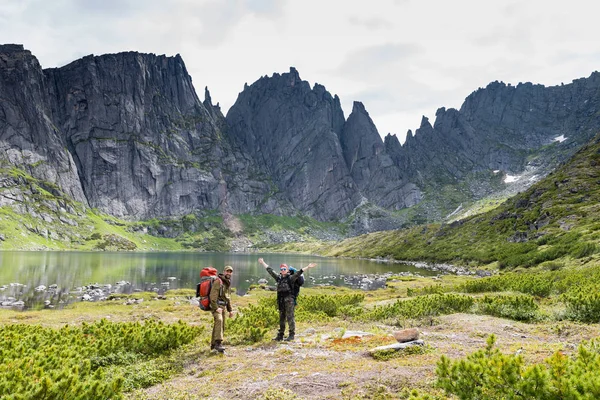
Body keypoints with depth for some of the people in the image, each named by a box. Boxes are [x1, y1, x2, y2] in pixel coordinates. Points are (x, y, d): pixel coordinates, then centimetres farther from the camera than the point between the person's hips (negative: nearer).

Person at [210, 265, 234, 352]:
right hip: (216, 305, -9)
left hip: (223, 306, 9)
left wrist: (230, 310, 23)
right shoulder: (218, 281, -9)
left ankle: (213, 344, 20)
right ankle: (218, 343, -35)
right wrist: (216, 308, -23)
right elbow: (213, 296, -16)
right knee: (219, 320, -28)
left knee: (221, 326, 9)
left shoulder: (228, 283, 19)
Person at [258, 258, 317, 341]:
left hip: (289, 301, -5)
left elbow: (298, 273, -15)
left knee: (290, 317, -3)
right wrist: (263, 263, 26)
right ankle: (280, 335, 20)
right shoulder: (278, 278, 11)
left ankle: (292, 335, 5)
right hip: (281, 301, 6)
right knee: (281, 318, 12)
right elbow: (270, 270, 19)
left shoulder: (290, 278, -4)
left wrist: (308, 267, -26)